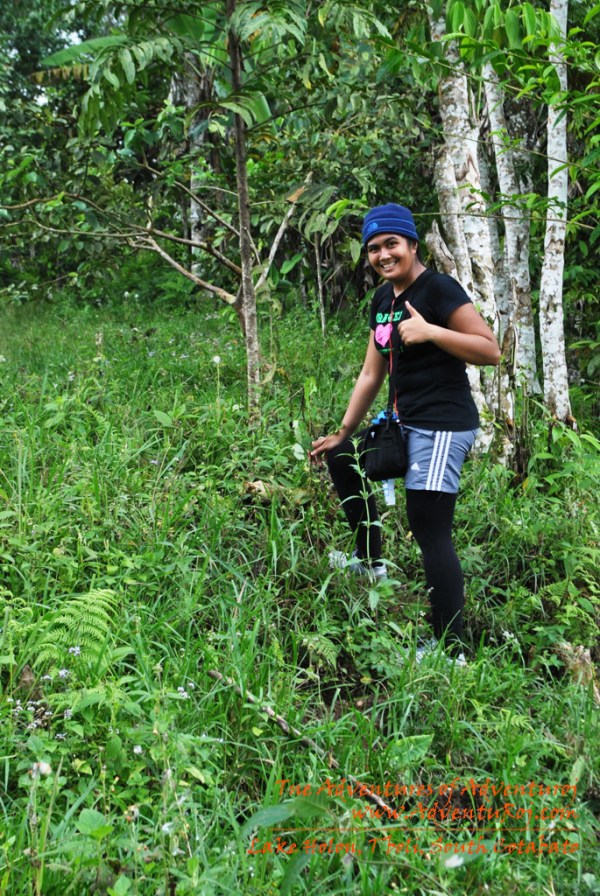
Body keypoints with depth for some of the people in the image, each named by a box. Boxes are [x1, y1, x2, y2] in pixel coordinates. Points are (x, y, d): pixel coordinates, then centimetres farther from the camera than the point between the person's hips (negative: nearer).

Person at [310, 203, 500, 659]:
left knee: (430, 531, -12)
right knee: (342, 458, 23)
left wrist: (431, 332, -27)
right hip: (405, 423, 9)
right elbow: (372, 373, 17)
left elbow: (491, 351, -16)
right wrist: (343, 432, 19)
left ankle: (453, 649, -4)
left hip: (443, 427, -9)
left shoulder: (438, 288, -12)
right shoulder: (383, 299, 12)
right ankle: (371, 563, 34)